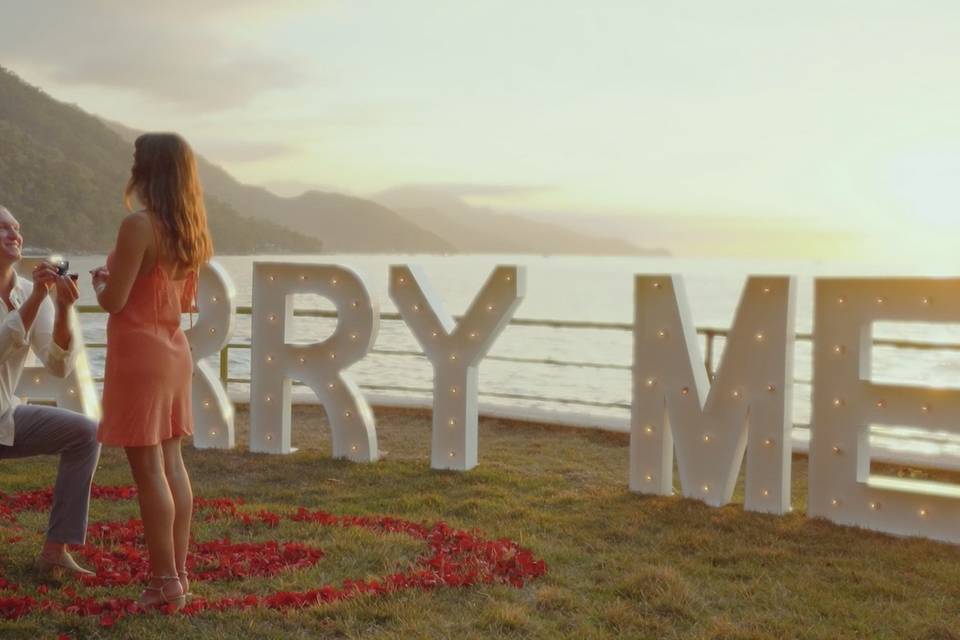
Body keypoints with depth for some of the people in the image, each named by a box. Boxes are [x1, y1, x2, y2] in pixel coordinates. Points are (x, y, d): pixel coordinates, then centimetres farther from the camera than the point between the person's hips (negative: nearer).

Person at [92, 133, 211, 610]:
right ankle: (179, 574, 17)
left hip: (139, 355, -8)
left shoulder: (138, 225, -16)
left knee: (148, 471, -2)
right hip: (174, 352, 8)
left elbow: (114, 300, -16)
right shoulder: (188, 229, 8)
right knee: (171, 465, 12)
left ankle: (165, 581, 2)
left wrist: (99, 280, 6)